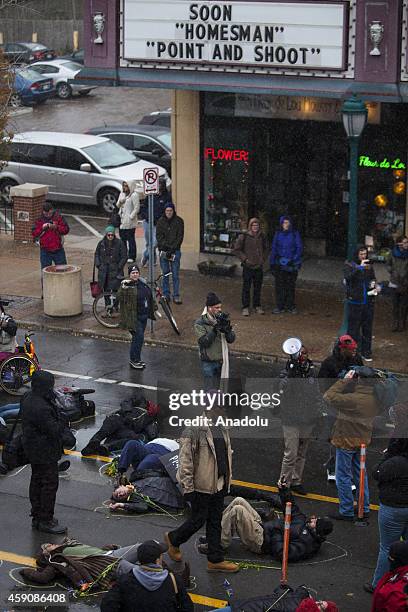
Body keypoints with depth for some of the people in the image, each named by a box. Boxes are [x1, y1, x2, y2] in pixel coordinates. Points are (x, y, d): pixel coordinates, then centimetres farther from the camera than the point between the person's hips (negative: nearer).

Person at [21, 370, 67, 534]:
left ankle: (37, 517, 30)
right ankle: (45, 521, 7)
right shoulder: (41, 408, -31)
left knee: (37, 481, 19)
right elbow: (54, 430, -26)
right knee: (49, 484, 0)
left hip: (32, 450, 11)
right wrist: (63, 421, -9)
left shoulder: (28, 398, 2)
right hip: (45, 452, -11)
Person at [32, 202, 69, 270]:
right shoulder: (39, 220, 2)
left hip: (58, 250, 0)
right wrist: (42, 228, -16)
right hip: (45, 251, 0)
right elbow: (34, 233, -1)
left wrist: (56, 227, -19)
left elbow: (66, 229, -5)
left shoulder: (59, 218, 0)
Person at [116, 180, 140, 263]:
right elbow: (117, 206, 18)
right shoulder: (122, 194, 13)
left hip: (130, 222, -8)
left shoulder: (134, 195, -12)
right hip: (122, 219, 8)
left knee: (130, 239, -2)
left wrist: (131, 217, -19)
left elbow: (136, 208, -15)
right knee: (122, 238, 14)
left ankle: (132, 257, 4)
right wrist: (120, 202, -4)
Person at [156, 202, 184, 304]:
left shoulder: (179, 221, 0)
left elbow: (180, 236, -2)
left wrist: (173, 248, -12)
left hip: (175, 250, -1)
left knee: (175, 274, -2)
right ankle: (166, 295, 13)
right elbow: (158, 236, 1)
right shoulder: (160, 221, 3)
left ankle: (176, 296, 2)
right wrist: (166, 246, -12)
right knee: (165, 274, 6)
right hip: (163, 250, 1)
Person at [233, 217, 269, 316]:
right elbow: (236, 250, -2)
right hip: (248, 266, -4)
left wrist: (263, 259, 7)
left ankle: (257, 306, 22)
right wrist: (245, 259, -8)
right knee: (246, 287, -1)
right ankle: (245, 307, 7)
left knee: (258, 287, 10)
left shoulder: (262, 237, 5)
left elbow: (265, 249, 20)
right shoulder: (244, 236, -7)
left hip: (259, 266, 4)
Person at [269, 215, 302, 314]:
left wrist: (294, 260, -11)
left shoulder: (295, 234, 0)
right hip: (279, 264, 2)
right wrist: (272, 263, 6)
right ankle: (280, 306, 7)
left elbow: (299, 248, 1)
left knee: (290, 285, 5)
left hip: (292, 265, -1)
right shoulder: (278, 234, 6)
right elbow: (273, 249, 10)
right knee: (279, 285, 1)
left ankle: (290, 306, 14)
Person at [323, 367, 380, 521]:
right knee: (360, 474, 21)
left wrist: (344, 380, -18)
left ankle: (346, 511, 12)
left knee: (343, 477, 6)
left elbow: (329, 396, -25)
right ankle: (364, 509, 28)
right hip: (363, 440, 7)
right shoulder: (374, 399, -6)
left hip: (346, 441, -7)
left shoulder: (354, 399, -30)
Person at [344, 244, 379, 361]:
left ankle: (366, 352, 19)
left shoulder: (369, 266, 8)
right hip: (355, 302, -4)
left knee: (367, 328, 9)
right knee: (353, 328, 0)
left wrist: (374, 287, 1)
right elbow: (348, 277, -24)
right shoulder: (349, 265, -5)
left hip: (368, 302, 4)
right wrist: (359, 267, -33)